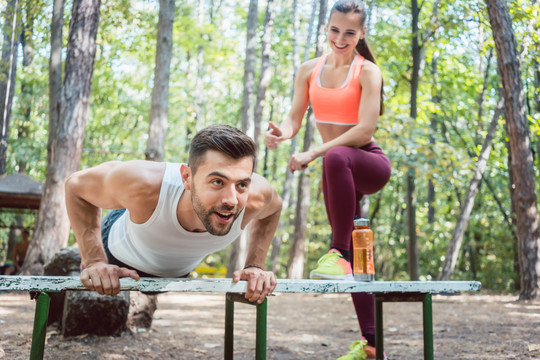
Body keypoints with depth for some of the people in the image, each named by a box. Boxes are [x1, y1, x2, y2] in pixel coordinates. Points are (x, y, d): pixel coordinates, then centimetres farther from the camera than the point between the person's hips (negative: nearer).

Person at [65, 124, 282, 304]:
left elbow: (274, 207, -12)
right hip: (119, 254, -2)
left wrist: (255, 265, -24)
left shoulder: (255, 197, -40)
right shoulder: (144, 184, -47)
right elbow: (75, 185, -26)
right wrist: (94, 260, -34)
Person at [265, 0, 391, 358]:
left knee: (336, 157, -41)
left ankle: (339, 254, -35)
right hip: (340, 172, 5)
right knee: (354, 262, 7)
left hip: (370, 165, -5)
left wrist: (312, 154, -25)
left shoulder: (367, 71, -8)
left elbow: (365, 130, -18)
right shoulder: (310, 70, 8)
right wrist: (281, 133, -20)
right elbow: (295, 118, 5)